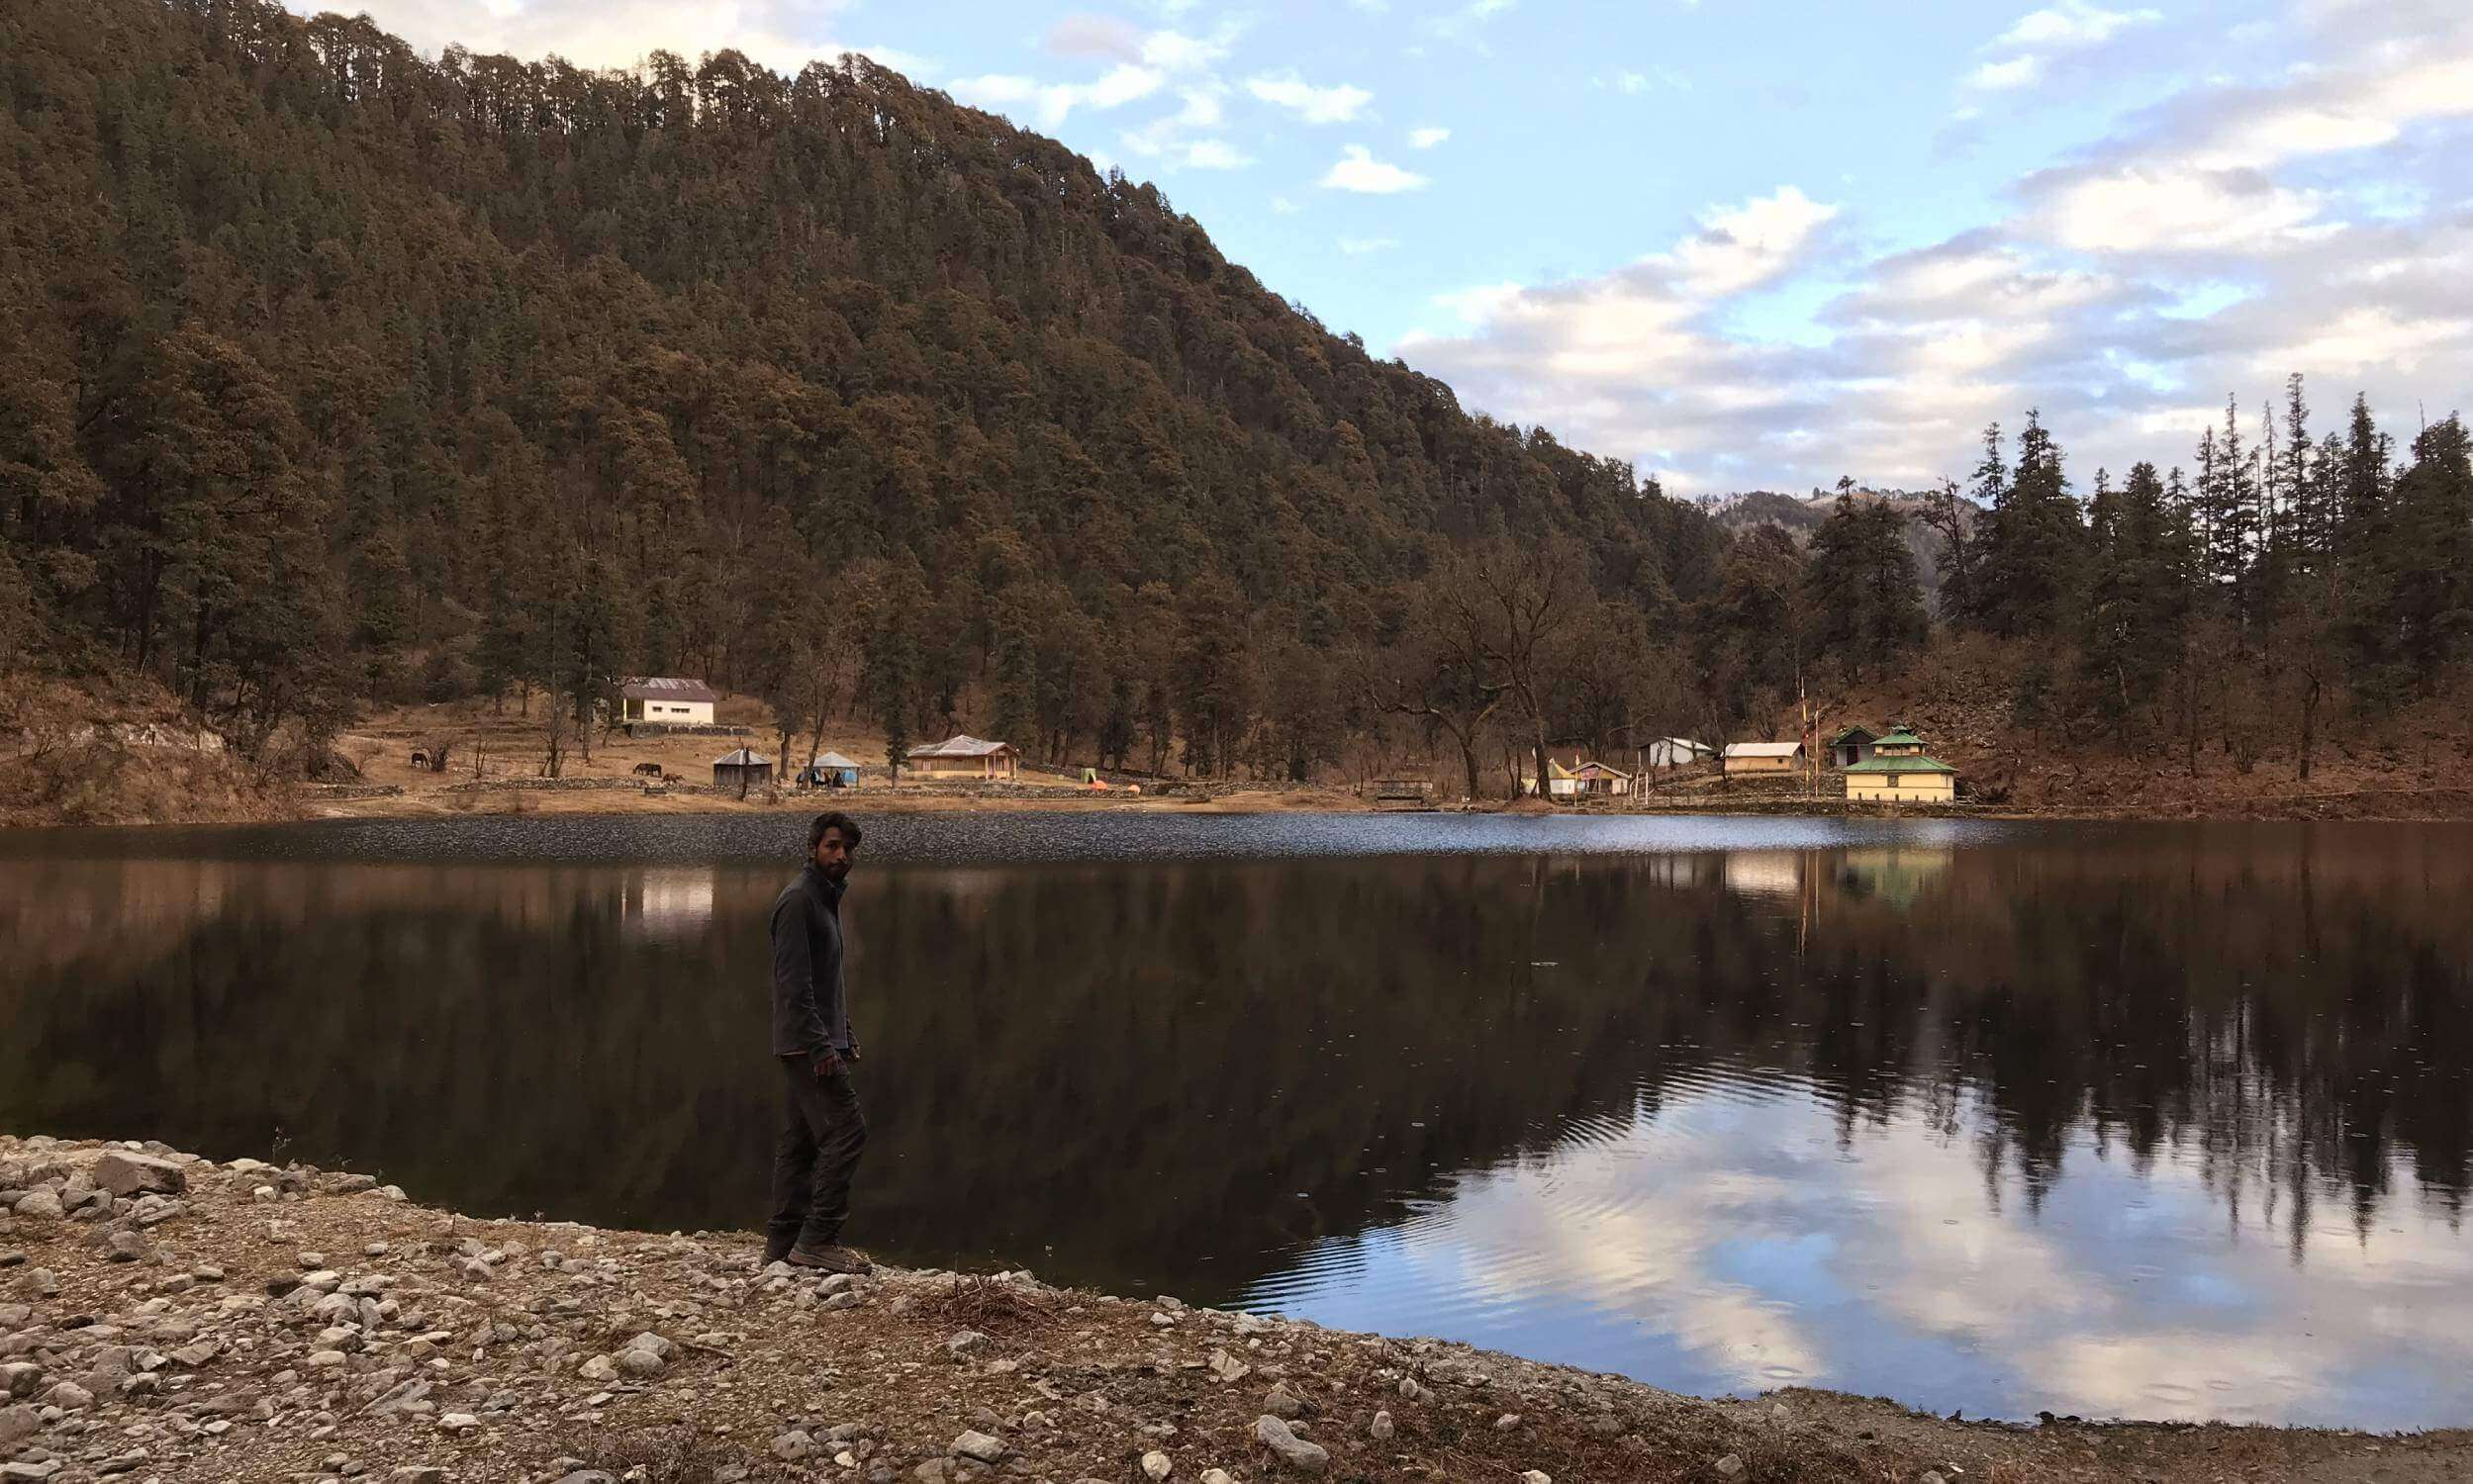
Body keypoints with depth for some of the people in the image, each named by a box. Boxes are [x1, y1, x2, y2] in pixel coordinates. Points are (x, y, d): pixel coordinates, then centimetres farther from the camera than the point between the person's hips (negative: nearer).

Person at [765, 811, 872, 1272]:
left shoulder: (828, 897, 18)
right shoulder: (798, 898, -13)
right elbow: (793, 980, -20)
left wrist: (845, 1035, 21)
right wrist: (820, 1044, -23)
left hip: (817, 1043, 10)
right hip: (808, 1043, -10)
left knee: (799, 1141, 10)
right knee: (846, 1132, -12)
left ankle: (783, 1243, 15)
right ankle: (817, 1239, -9)